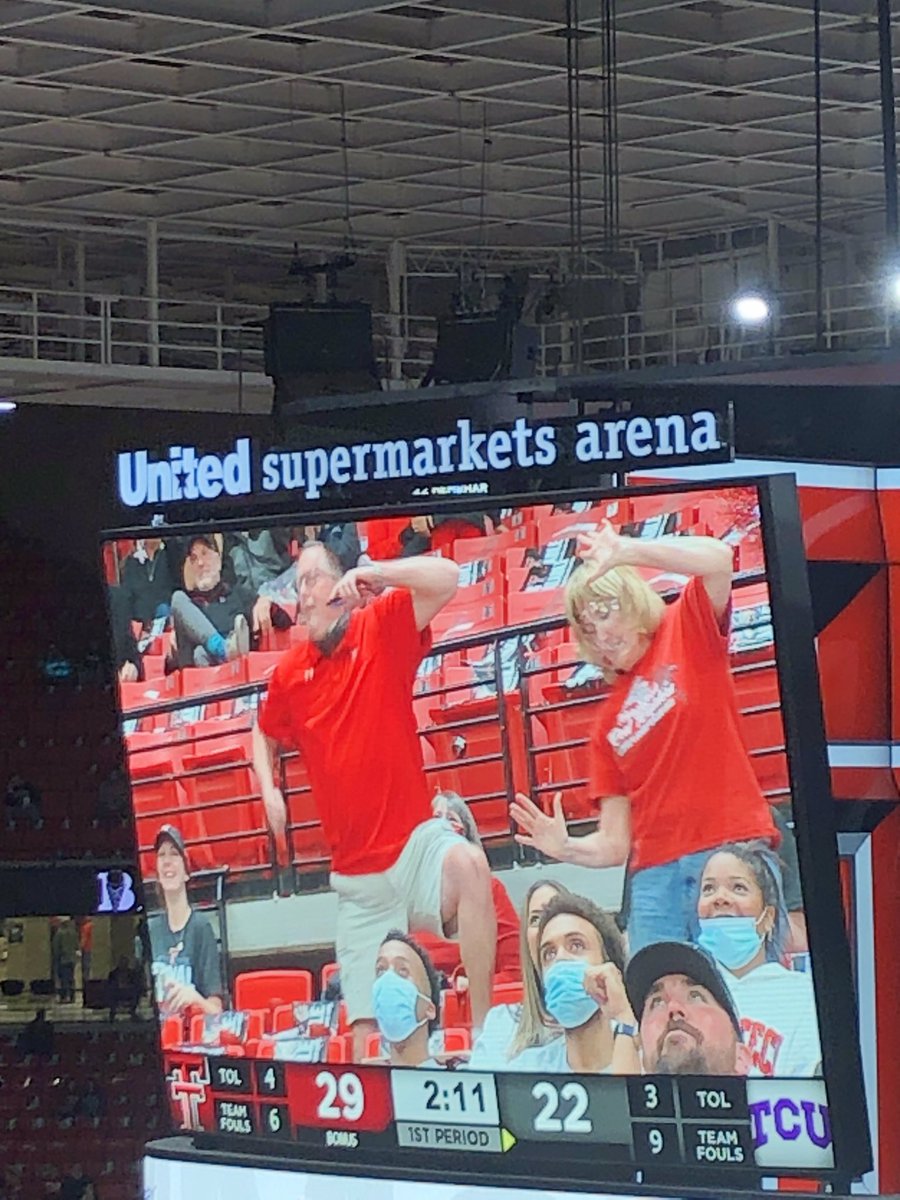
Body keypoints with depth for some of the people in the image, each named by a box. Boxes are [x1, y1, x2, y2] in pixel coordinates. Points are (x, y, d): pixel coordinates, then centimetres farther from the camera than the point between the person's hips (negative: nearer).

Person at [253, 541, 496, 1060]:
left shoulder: (380, 628, -1)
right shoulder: (290, 672, 9)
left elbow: (445, 577, -16)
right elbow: (265, 735, 29)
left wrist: (370, 573, -18)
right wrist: (269, 791, 12)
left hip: (414, 840, -4)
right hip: (357, 874, 4)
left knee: (468, 865, -39)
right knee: (367, 1032, 1)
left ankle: (485, 1029, -31)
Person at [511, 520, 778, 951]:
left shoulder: (687, 630, 10)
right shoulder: (608, 720, 18)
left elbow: (718, 559, -10)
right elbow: (614, 845, 15)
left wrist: (626, 552, -14)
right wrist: (565, 849, -5)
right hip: (654, 874, 4)